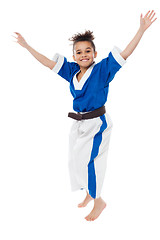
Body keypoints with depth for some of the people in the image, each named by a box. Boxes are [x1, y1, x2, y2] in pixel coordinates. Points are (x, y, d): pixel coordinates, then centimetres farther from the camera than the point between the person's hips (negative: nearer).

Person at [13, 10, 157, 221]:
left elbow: (125, 53, -20)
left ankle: (98, 201, 20)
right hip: (79, 124, 6)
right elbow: (48, 63, 7)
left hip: (97, 124, -6)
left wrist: (142, 30, -28)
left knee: (89, 161, -3)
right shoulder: (71, 71, 1)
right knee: (77, 160, 17)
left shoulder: (102, 70, -13)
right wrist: (27, 46, 7)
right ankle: (89, 193, 43)